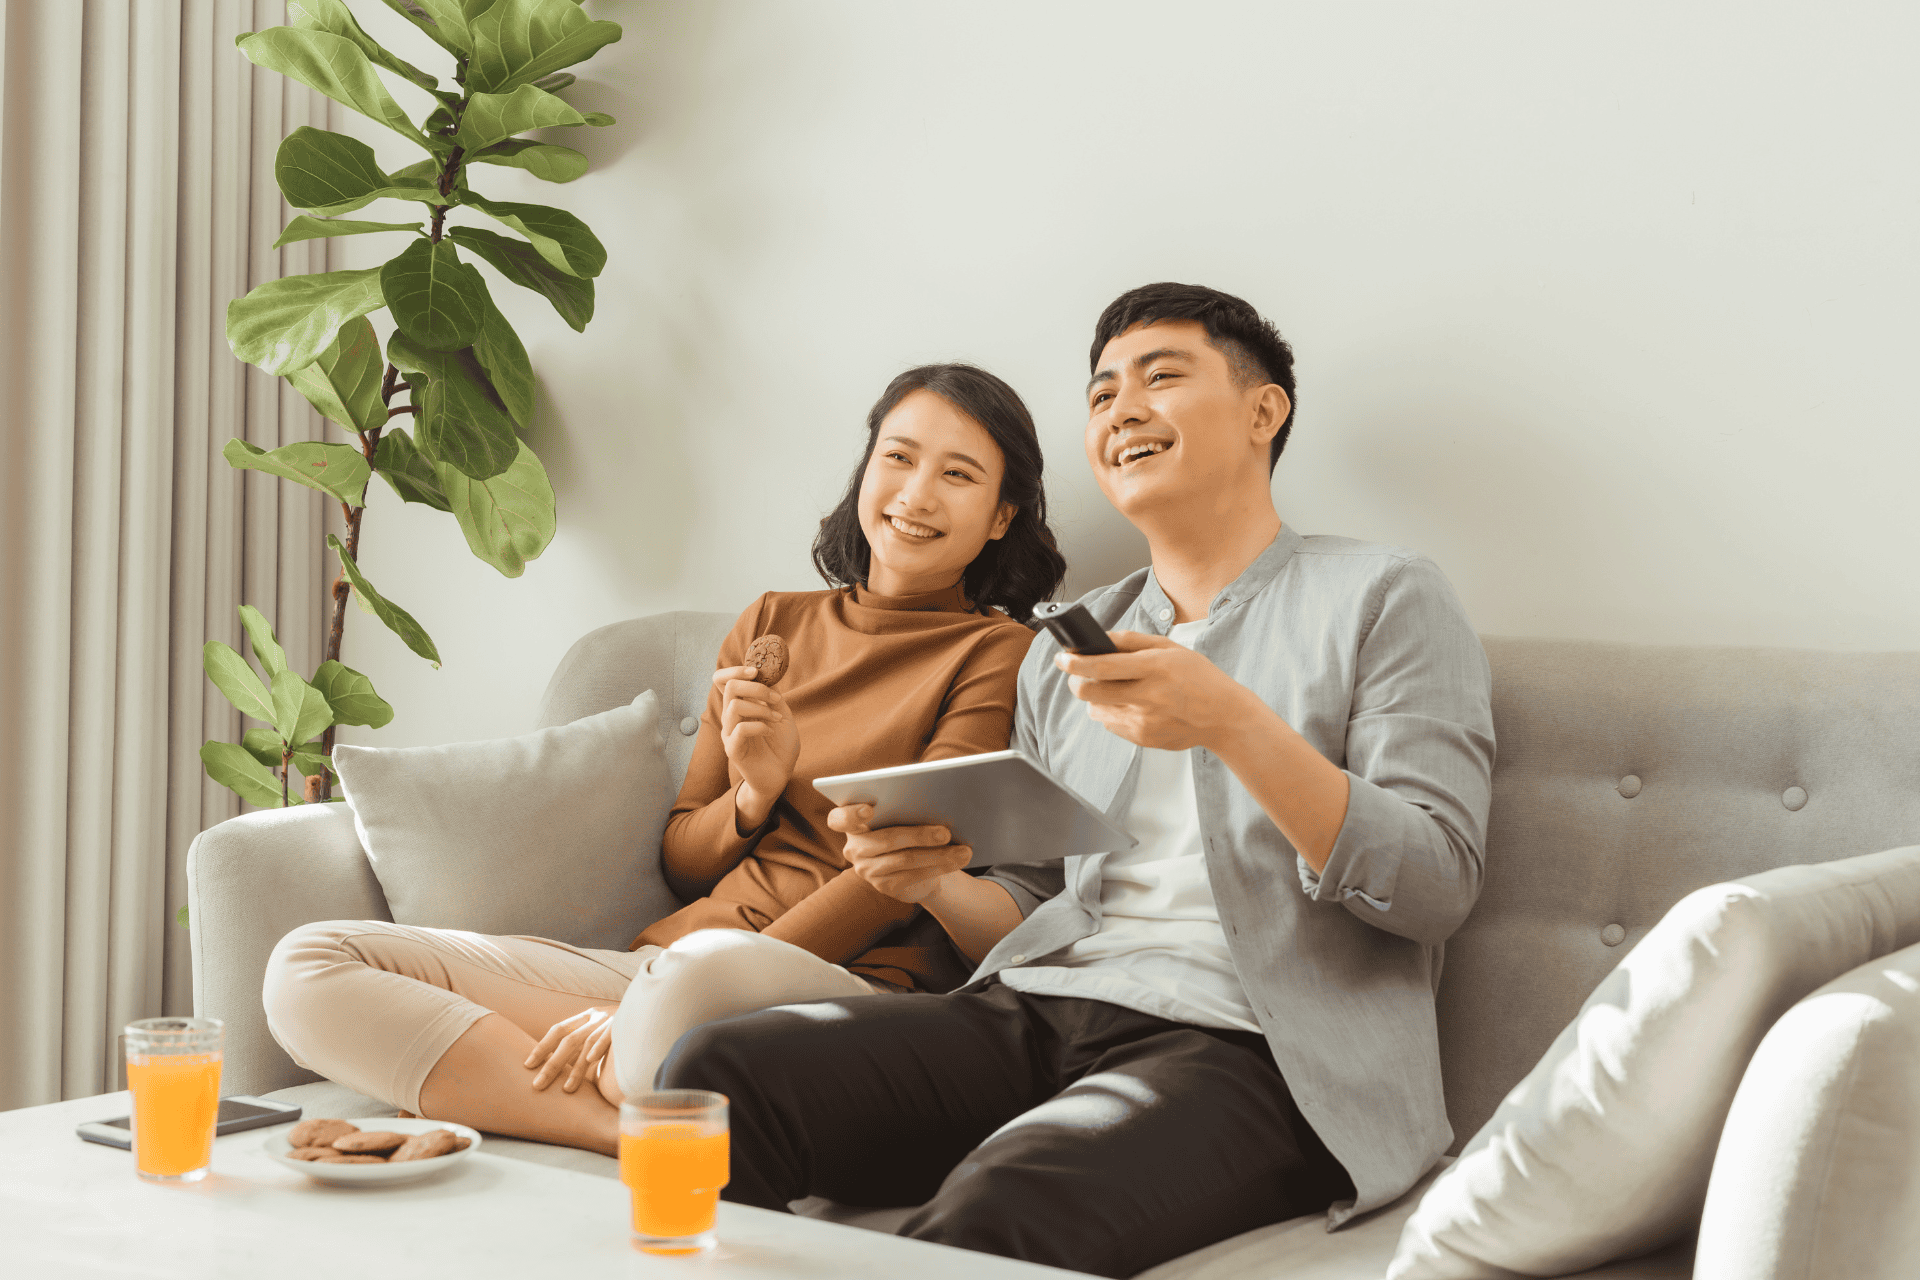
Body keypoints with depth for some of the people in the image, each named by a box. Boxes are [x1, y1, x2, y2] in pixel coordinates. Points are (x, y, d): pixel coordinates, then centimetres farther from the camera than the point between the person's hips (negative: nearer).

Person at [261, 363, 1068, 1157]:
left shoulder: (1000, 654, 5)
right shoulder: (771, 626, 22)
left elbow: (903, 875, -7)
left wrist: (642, 1012, -15)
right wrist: (755, 795, -6)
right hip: (666, 963, 7)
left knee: (703, 969, -45)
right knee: (308, 968, -13)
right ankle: (645, 1132, -26)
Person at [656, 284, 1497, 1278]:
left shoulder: (1384, 598, 6)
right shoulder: (1066, 649, 23)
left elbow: (1437, 885, -6)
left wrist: (1235, 723, -18)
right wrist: (935, 872, 0)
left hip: (1246, 1049, -5)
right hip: (1036, 1011, 6)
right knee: (714, 1072, -20)